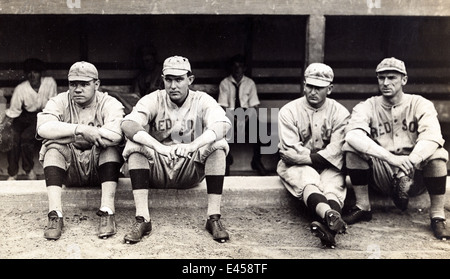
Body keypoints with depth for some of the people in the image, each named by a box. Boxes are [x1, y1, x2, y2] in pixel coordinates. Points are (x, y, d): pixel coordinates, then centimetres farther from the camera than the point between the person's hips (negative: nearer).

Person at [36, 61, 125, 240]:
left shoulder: (110, 103, -5)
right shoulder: (59, 102, 1)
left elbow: (115, 135, -29)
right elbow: (43, 128, -21)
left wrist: (69, 133, -21)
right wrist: (80, 129, -31)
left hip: (100, 168, -2)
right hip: (69, 171, 2)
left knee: (110, 146, -28)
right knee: (53, 146, -24)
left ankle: (107, 212, -32)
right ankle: (55, 215, -29)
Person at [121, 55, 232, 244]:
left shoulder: (202, 101, -4)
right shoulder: (153, 100, -4)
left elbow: (223, 124, -25)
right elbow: (127, 124, -24)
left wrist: (193, 145, -44)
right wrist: (157, 145, -43)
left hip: (191, 170, 0)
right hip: (157, 170, 1)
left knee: (218, 144, -24)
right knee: (134, 145, -25)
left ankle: (214, 218, -23)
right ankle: (142, 219, -28)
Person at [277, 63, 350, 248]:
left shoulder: (340, 112, 3)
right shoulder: (288, 111, 0)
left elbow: (337, 150, -10)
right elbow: (289, 151, -10)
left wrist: (314, 158, -18)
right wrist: (318, 157, -12)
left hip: (329, 167, 2)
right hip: (296, 166, -1)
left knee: (333, 185, -31)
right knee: (308, 179, -34)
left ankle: (328, 224, -60)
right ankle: (331, 215, -64)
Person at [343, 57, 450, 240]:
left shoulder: (420, 105, -3)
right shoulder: (367, 107, -2)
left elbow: (432, 137, -23)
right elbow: (353, 135, -25)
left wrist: (409, 163, -41)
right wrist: (391, 158, -39)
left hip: (416, 175, -1)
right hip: (380, 175, 1)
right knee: (351, 147, -21)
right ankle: (362, 207, -10)